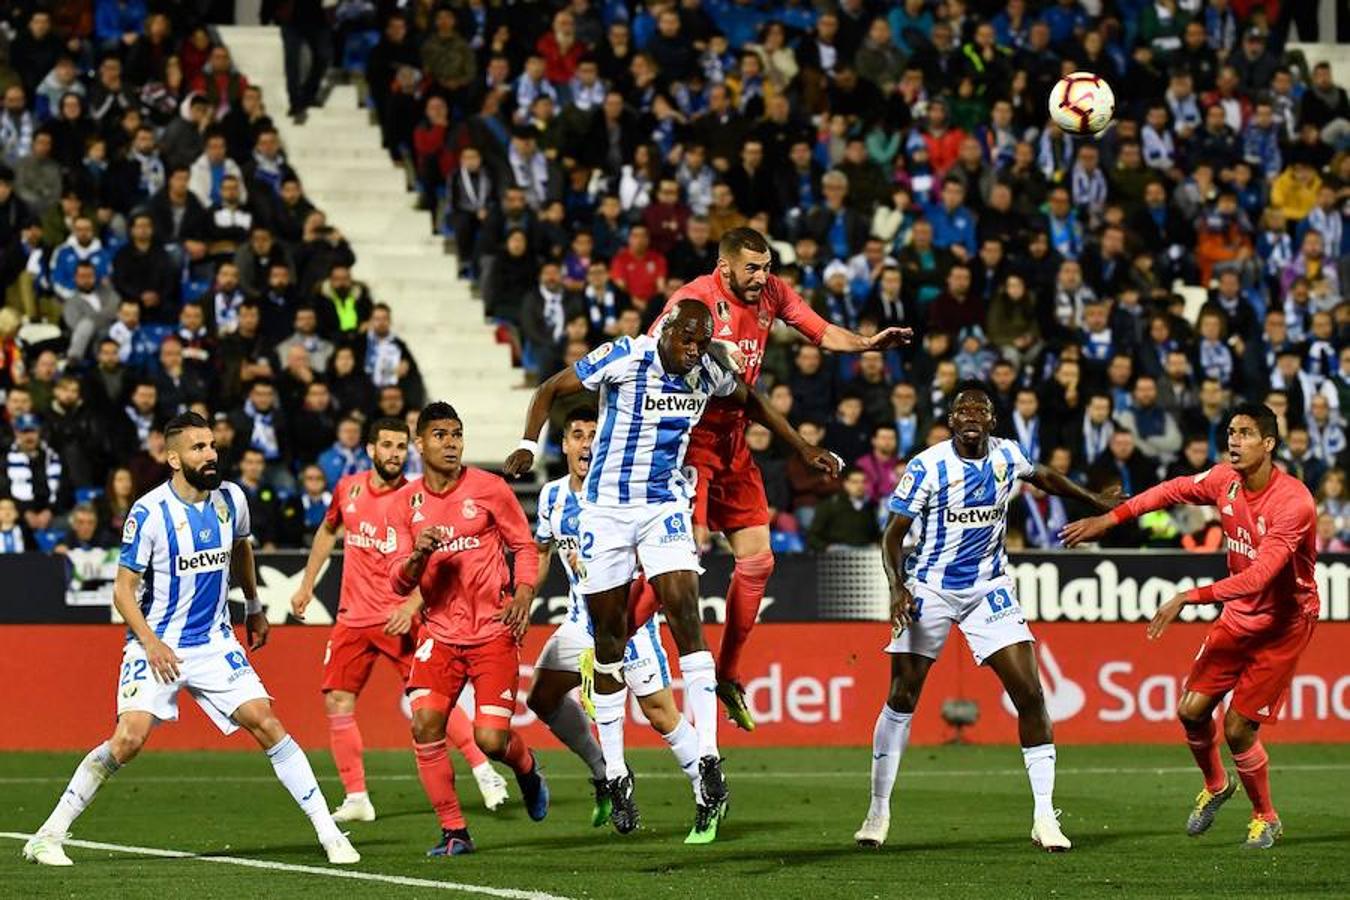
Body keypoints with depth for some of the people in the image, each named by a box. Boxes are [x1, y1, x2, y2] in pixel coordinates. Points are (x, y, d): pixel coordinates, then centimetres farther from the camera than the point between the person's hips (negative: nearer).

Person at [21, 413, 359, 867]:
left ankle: (329, 833, 0)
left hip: (214, 642, 4)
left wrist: (254, 607, 32)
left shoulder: (231, 499, 1)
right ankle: (47, 837, -8)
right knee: (128, 740, -19)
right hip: (157, 645, -4)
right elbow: (124, 589, -9)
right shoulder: (149, 513, -15)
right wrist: (151, 642, -20)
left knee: (267, 725, -7)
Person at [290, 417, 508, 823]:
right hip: (353, 618, 5)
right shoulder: (348, 489, 5)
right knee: (337, 702, -2)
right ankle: (356, 798, 6)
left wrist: (412, 605, -21)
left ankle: (486, 774, -2)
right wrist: (307, 584, 24)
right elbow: (328, 531, 24)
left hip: (400, 618, -4)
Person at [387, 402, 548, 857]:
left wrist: (524, 594, -10)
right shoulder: (403, 504, 2)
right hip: (440, 632, 2)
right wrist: (418, 555, -20)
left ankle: (527, 770, 29)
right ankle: (454, 832, -3)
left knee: (491, 739, -10)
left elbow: (524, 546, 7)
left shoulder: (489, 489, -3)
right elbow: (399, 582, 1)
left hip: (494, 632, -2)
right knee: (425, 723, -16)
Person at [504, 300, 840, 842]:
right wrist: (528, 446, -20)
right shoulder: (622, 359, -14)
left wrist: (804, 450, 22)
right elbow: (551, 390, -6)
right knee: (609, 637, 3)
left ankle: (708, 757, -23)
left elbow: (751, 403, 19)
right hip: (607, 508, -2)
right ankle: (614, 773, 15)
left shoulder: (707, 372, -2)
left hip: (666, 505, 2)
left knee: (685, 615, -18)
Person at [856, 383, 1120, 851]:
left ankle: (1045, 817, -3)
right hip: (929, 589, -3)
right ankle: (878, 813, 10)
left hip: (989, 589, 3)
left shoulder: (1007, 456, -3)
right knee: (901, 698, -4)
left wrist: (1096, 502, 29)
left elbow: (1044, 476, 20)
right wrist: (898, 588, -28)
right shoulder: (927, 467, -15)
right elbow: (893, 534, -12)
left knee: (1030, 695, -8)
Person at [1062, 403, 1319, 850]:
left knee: (1238, 729, -9)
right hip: (1238, 614, 6)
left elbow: (1259, 576, -35)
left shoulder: (1293, 502, -28)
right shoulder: (1226, 479, -7)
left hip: (1284, 622, -6)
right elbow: (1175, 490, 13)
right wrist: (1109, 518, 9)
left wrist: (1188, 598, -40)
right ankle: (1215, 786, 29)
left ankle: (1265, 818, 16)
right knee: (1191, 709, -1)